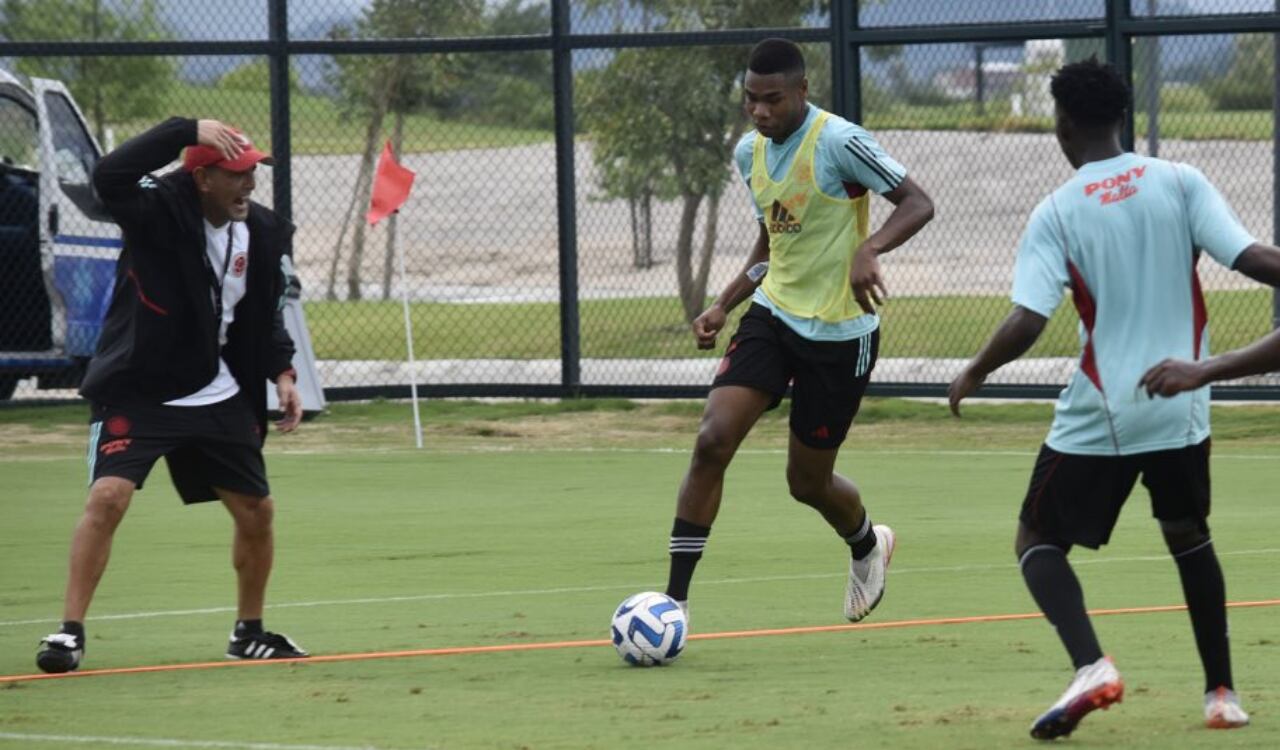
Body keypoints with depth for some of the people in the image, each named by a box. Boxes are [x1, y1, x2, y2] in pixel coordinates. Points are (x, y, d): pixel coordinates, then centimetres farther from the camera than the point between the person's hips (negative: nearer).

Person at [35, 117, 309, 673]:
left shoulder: (262, 232, -1)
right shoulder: (158, 210, -19)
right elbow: (110, 176, -40)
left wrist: (281, 372, 2)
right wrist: (188, 130, -42)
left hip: (217, 397, 6)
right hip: (136, 392, -6)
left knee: (256, 511, 10)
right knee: (108, 496, -22)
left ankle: (250, 633, 30)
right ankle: (69, 631, -15)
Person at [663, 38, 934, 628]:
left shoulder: (838, 142, -17)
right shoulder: (750, 152, 6)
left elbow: (917, 203, -17)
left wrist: (869, 249, -35)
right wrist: (723, 305, 10)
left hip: (840, 334, -5)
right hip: (773, 315, 5)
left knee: (807, 481, 7)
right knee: (712, 440, -15)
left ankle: (867, 546, 43)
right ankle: (675, 598, -13)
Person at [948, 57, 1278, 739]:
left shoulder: (1057, 213, -8)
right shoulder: (1180, 183, -3)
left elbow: (1025, 324, -15)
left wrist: (972, 376, 2)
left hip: (1100, 416, -3)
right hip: (1181, 409, 3)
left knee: (1038, 541, 9)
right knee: (1189, 538, 25)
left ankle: (1090, 665, -15)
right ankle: (1221, 691, 24)